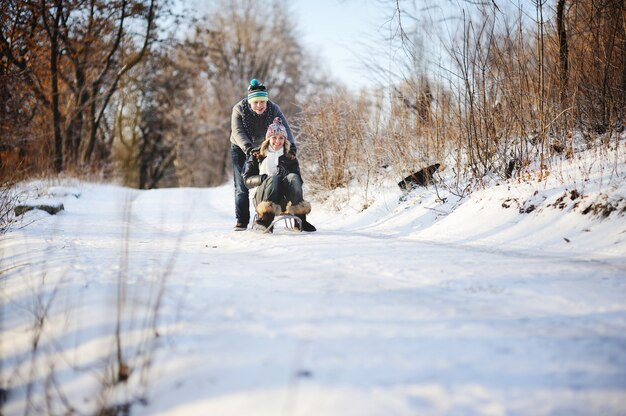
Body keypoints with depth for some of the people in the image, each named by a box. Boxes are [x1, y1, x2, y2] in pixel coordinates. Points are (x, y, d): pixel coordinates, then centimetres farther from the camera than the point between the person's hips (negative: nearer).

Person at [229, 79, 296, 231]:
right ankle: (242, 221, 2)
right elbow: (237, 132, -30)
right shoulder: (239, 109, -22)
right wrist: (248, 148, -47)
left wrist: (291, 146, -46)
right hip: (241, 149, -1)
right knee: (241, 186, -3)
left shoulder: (274, 109, -18)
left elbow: (284, 128, -28)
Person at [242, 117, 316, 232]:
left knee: (293, 177, -30)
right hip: (264, 196, -1)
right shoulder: (256, 157, 22)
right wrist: (263, 178, -9)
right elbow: (247, 179, 11)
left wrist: (287, 177, -10)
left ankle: (300, 221, -48)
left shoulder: (291, 159, 25)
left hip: (285, 200, 1)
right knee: (273, 178, -34)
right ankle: (265, 218, -57)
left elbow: (298, 181, 12)